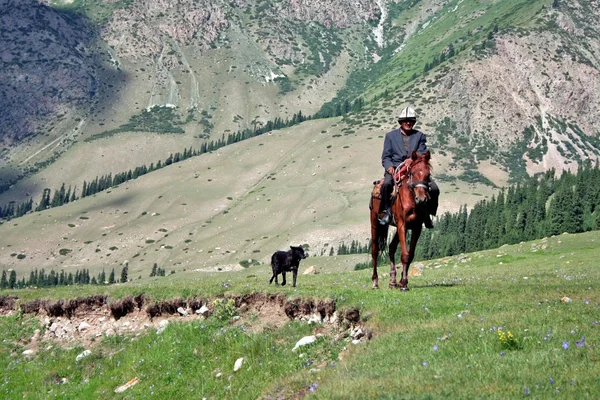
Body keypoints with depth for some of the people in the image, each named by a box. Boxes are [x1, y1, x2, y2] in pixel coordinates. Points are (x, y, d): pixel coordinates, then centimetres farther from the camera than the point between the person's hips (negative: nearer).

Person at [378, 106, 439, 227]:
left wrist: (412, 159, -19)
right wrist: (389, 166, -15)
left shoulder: (420, 136, 15)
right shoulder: (390, 136, 13)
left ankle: (426, 212, 3)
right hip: (395, 169, -1)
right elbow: (385, 157, 8)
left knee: (434, 189, -18)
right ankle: (386, 211, -16)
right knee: (386, 184, -35)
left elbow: (422, 154, 3)